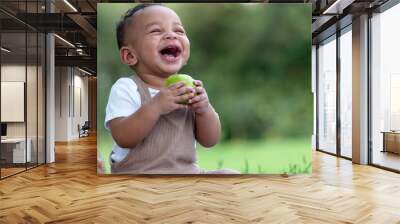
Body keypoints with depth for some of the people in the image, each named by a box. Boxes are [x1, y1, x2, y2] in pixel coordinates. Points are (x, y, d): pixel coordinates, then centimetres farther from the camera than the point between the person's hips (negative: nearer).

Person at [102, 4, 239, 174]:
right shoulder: (126, 88, -10)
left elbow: (209, 141, 1)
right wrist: (155, 107, -30)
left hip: (188, 170, 4)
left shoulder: (189, 88, 2)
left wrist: (204, 109, -17)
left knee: (231, 175, -10)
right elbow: (123, 138, -20)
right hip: (138, 171, -4)